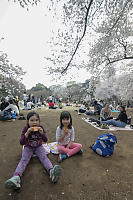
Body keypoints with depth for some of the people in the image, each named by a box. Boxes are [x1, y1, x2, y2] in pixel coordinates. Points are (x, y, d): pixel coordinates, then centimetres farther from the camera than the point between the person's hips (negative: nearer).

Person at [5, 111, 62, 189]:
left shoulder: (41, 127, -13)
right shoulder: (26, 129, -15)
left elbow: (45, 140, -11)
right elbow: (21, 143, -19)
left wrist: (42, 133, -32)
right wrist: (27, 133, -36)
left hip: (39, 147, 0)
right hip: (28, 148, 1)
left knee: (44, 157, -24)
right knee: (24, 160, -24)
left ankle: (52, 171, -44)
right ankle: (16, 177, -42)